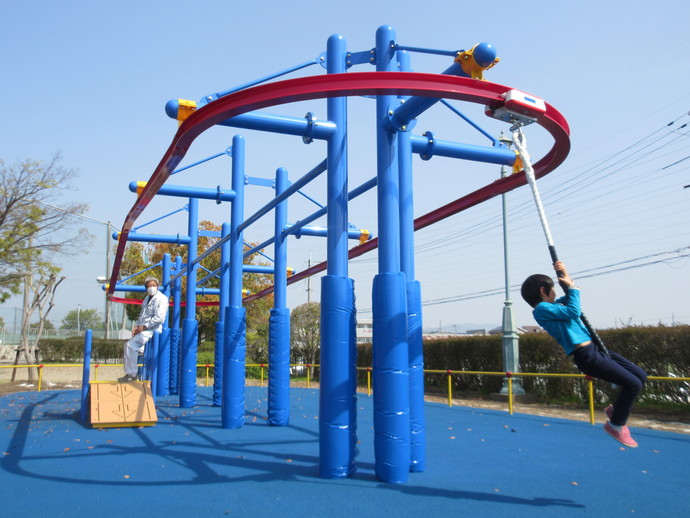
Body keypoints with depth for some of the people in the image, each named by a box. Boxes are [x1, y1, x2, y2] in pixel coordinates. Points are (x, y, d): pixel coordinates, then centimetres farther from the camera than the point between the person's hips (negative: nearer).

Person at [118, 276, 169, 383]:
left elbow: (159, 317, -18)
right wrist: (137, 326, 7)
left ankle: (131, 374, -10)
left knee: (130, 345, -18)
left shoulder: (162, 299, -9)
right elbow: (141, 315, 26)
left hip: (152, 330, -9)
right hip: (144, 330, 9)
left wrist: (143, 327, -17)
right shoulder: (146, 299, 20)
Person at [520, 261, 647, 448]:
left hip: (593, 350, 10)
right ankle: (616, 425, 6)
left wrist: (565, 276, 20)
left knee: (640, 376, 11)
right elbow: (573, 311, -19)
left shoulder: (552, 306, 17)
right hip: (586, 356, -10)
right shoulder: (542, 309, -12)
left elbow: (569, 298, 34)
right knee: (633, 383, -11)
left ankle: (616, 408, 26)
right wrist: (571, 286, -6)